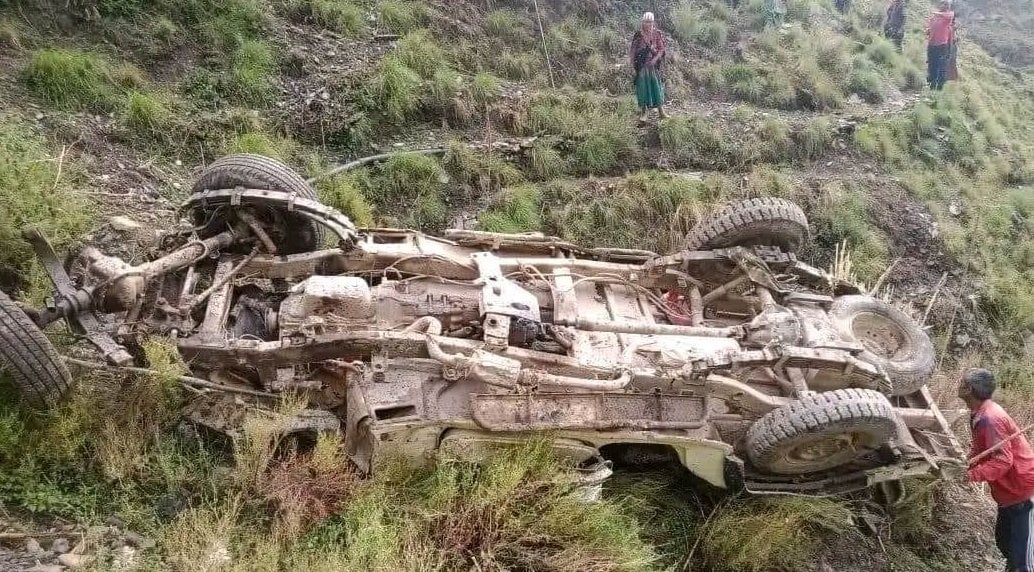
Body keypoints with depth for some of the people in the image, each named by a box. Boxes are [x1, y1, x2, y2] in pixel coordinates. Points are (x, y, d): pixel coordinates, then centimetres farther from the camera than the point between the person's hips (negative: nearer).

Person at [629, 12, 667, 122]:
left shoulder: (657, 34, 3)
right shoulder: (638, 34, 2)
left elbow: (661, 49, 1)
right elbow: (633, 50, 5)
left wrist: (655, 59, -14)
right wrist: (633, 63, -3)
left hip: (654, 64, 0)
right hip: (641, 65, 0)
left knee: (656, 85, -1)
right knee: (642, 86, 1)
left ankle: (661, 111, 4)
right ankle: (644, 111, 9)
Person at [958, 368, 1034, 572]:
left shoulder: (990, 418, -26)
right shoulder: (979, 415, 5)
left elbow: (1002, 461, -28)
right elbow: (979, 452, 11)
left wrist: (970, 475, -31)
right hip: (1010, 492, 10)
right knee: (1004, 542, 22)